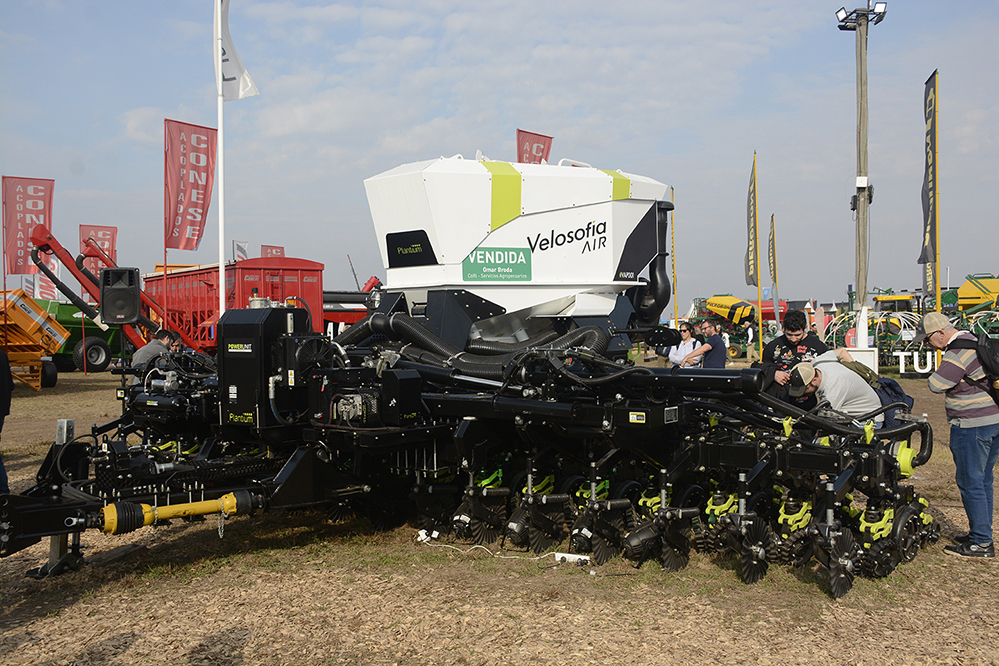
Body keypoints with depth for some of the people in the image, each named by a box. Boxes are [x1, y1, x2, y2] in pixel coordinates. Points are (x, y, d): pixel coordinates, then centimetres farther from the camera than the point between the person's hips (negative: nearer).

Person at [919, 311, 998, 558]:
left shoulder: (959, 352, -19)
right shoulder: (971, 340, 14)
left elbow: (937, 384, -21)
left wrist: (934, 375, -3)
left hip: (973, 426, -10)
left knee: (970, 482, -3)